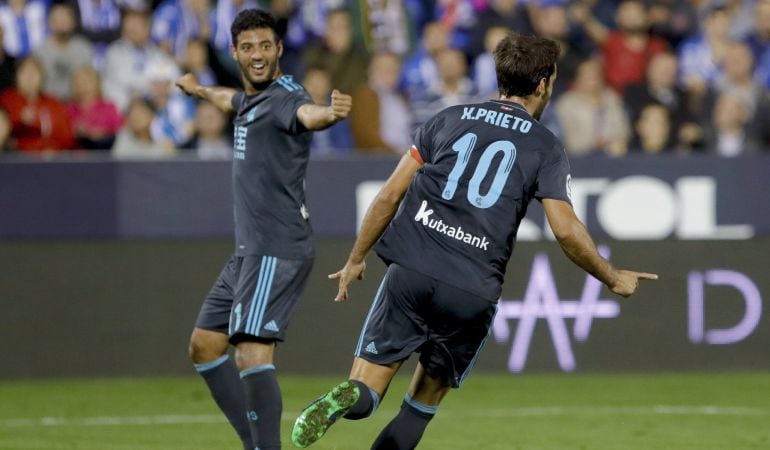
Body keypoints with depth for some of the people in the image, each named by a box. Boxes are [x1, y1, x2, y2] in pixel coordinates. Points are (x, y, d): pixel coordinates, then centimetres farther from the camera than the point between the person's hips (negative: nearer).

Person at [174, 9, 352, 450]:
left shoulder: (284, 96, -14)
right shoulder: (251, 97, 15)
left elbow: (308, 114, -40)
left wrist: (330, 113, -63)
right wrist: (199, 89, 63)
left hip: (277, 251, -10)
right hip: (251, 249, 10)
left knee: (253, 352, -21)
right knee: (205, 346, 15)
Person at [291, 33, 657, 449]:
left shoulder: (449, 119, 13)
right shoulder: (545, 148, 7)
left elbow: (390, 194, 9)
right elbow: (566, 230, -1)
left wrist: (356, 259, 18)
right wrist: (614, 279, 13)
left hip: (411, 272, 1)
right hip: (472, 293, -1)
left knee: (365, 391, 2)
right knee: (425, 399, 17)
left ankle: (347, 397, -33)